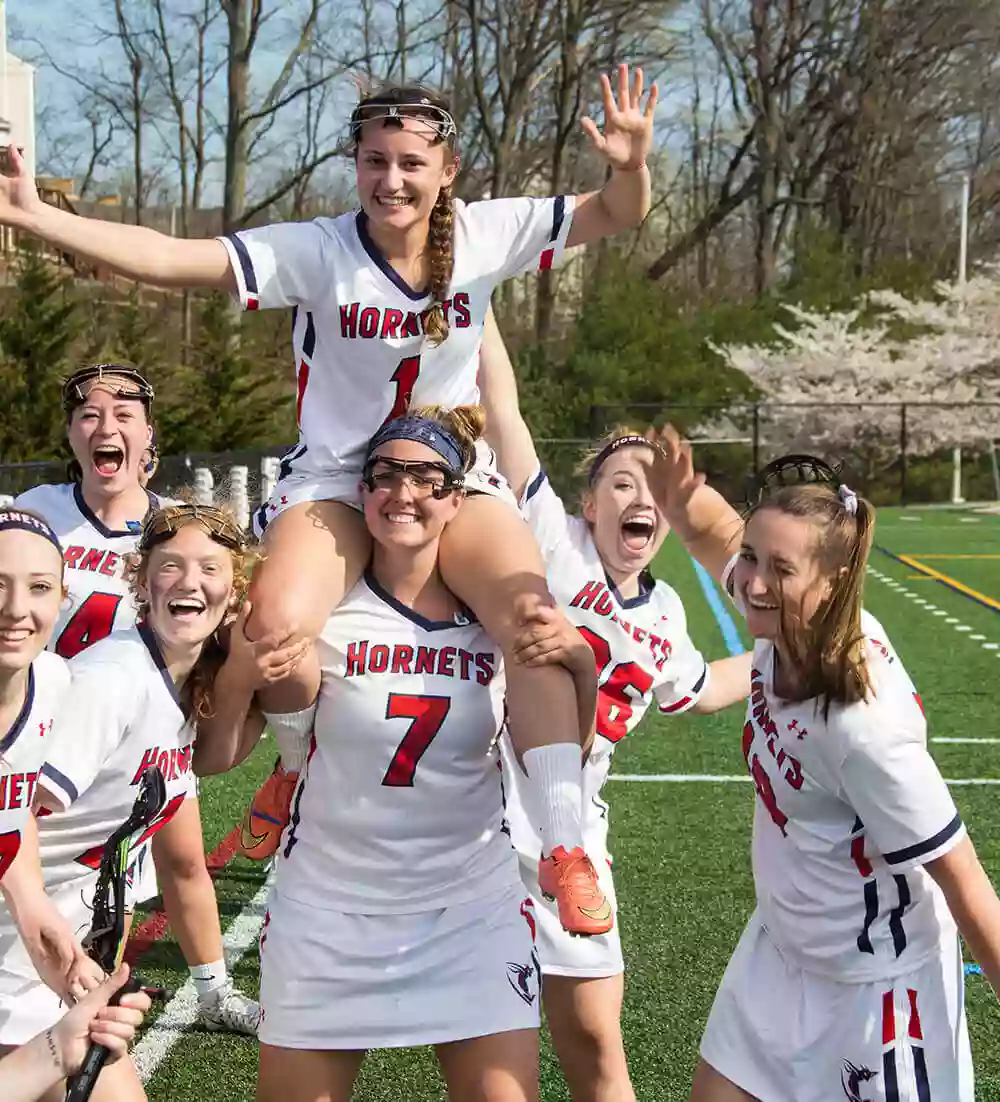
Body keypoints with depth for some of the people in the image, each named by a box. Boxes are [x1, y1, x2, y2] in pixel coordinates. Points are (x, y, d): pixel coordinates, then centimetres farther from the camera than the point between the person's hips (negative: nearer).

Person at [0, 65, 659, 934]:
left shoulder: (485, 235, -7)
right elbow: (168, 259, -21)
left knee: (535, 619, -26)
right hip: (336, 479, -1)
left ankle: (566, 847, -14)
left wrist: (631, 165, -28)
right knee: (276, 630, -28)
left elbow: (617, 216, -5)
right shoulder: (315, 251, -14)